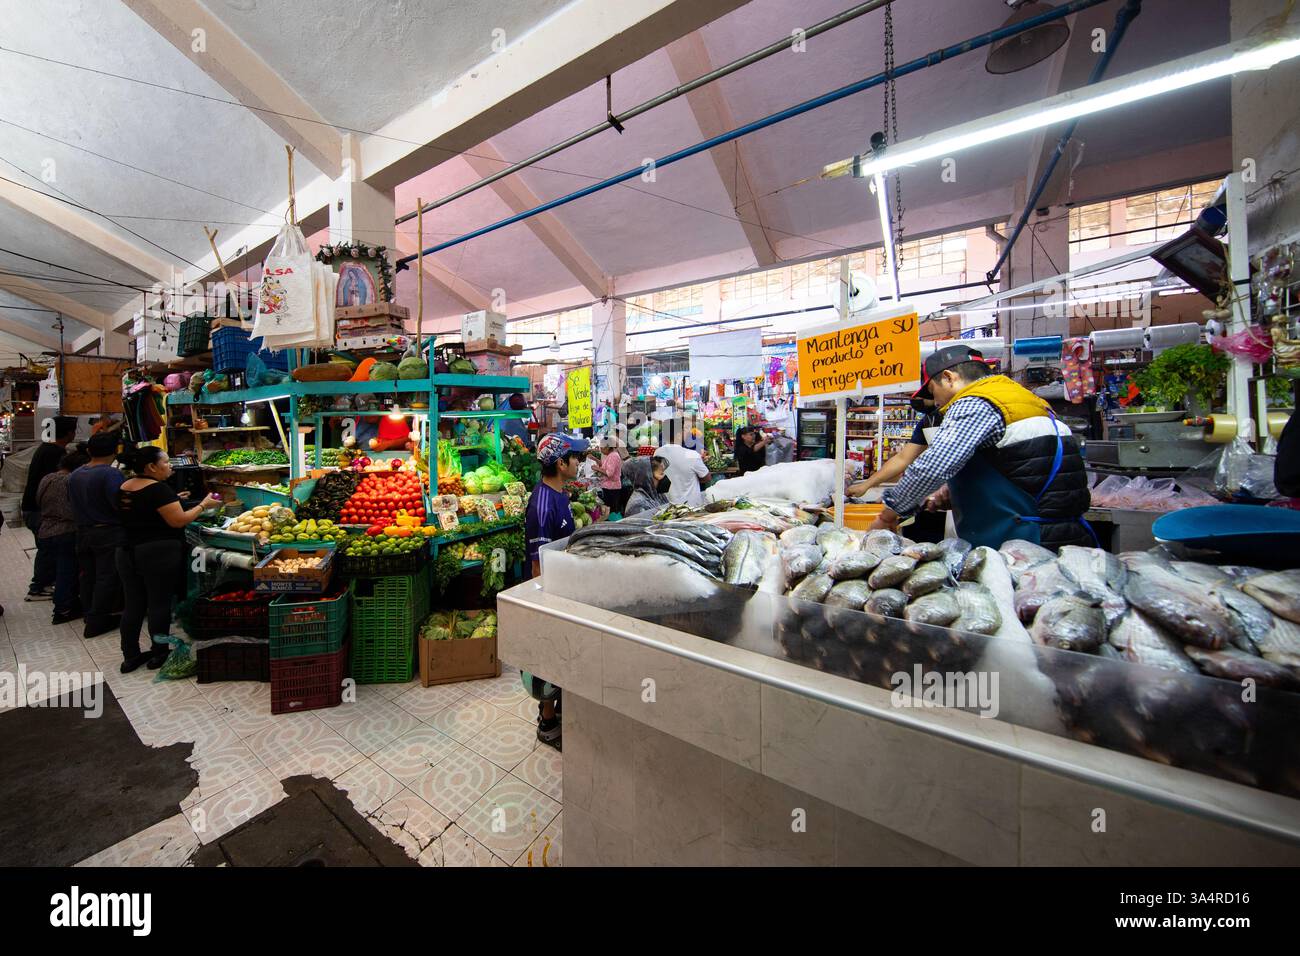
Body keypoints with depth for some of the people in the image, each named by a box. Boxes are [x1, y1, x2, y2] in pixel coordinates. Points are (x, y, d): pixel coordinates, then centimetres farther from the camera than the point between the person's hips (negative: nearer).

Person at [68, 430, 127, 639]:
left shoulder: (74, 475, 6)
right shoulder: (111, 474, -19)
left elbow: (72, 501, 19)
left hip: (83, 532, 8)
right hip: (110, 534, -8)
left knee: (88, 575, 18)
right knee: (108, 578, -1)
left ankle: (89, 614, 29)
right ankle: (96, 622, 3)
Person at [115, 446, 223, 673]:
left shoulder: (124, 488, 7)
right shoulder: (158, 489, -17)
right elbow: (178, 520, -18)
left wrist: (172, 500, 20)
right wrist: (203, 505, -9)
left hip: (127, 553, 8)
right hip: (158, 555, -8)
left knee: (133, 605, 12)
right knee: (159, 604, 4)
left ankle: (130, 656, 20)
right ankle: (159, 654, 14)